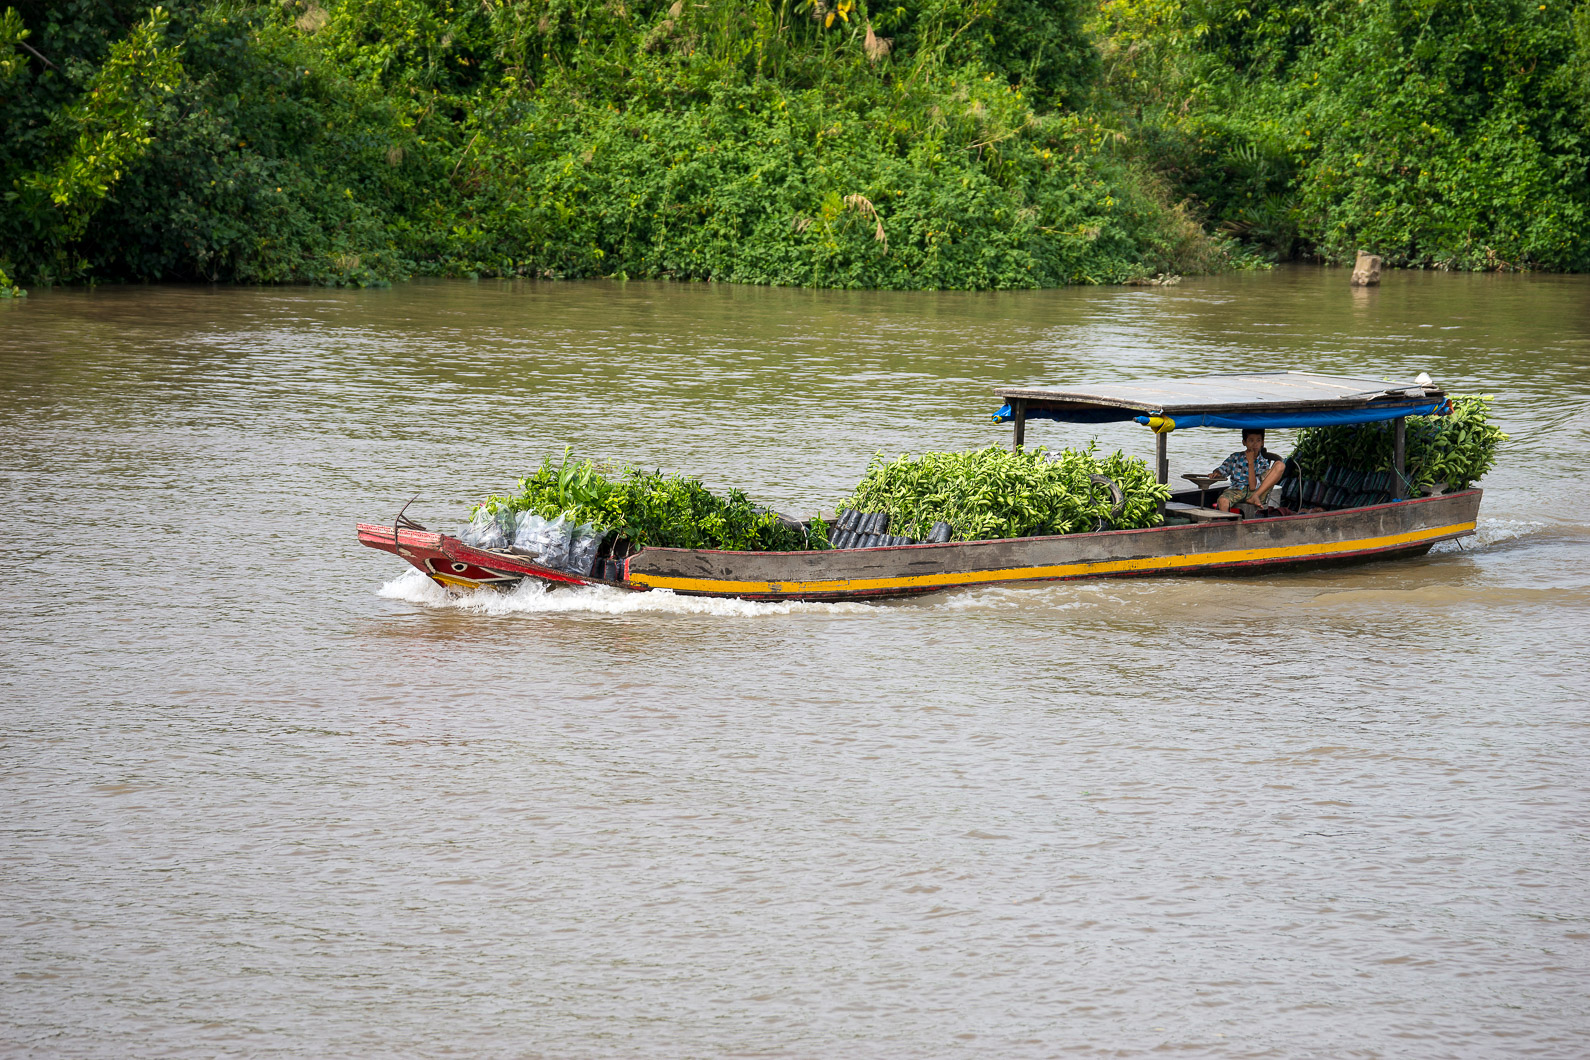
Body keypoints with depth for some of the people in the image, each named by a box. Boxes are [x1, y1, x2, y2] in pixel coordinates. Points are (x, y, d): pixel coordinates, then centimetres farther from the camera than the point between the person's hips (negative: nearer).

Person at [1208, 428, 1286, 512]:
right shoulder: (1235, 457, 13)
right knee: (1222, 501, -38)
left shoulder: (1263, 463, 7)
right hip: (1236, 491, 0)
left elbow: (1253, 487, -6)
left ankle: (1255, 497, -26)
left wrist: (1251, 462, -7)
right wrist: (1215, 474, -15)